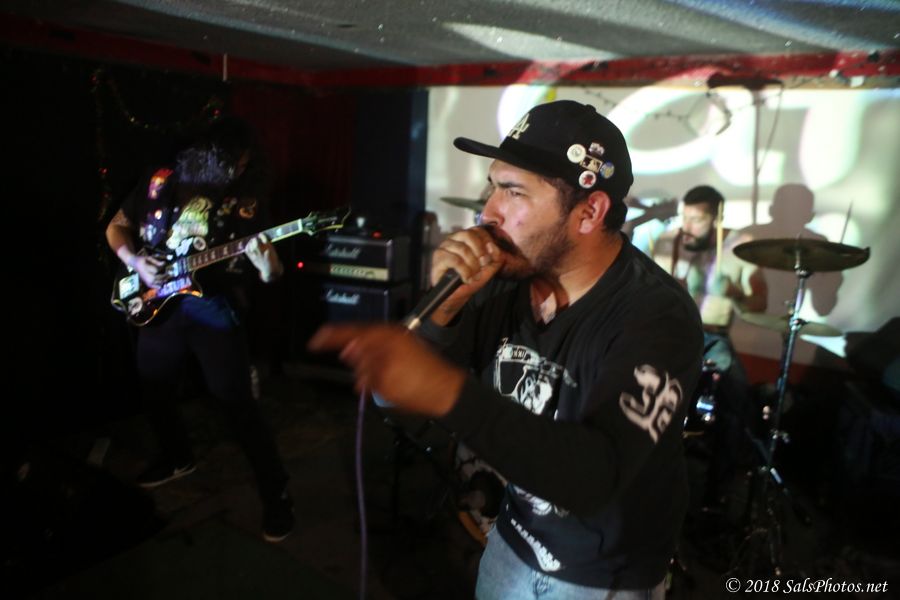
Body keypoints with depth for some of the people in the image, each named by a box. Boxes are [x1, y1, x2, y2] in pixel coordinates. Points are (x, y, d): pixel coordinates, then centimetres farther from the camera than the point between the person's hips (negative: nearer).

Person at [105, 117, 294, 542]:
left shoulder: (246, 202, -5)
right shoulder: (160, 183, 1)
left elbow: (271, 273, -9)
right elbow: (116, 227, 12)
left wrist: (268, 265, -33)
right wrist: (134, 260, -8)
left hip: (214, 311, -4)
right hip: (158, 306, 4)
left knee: (237, 406, -7)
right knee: (154, 394, 18)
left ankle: (277, 496, 5)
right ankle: (177, 458, 47)